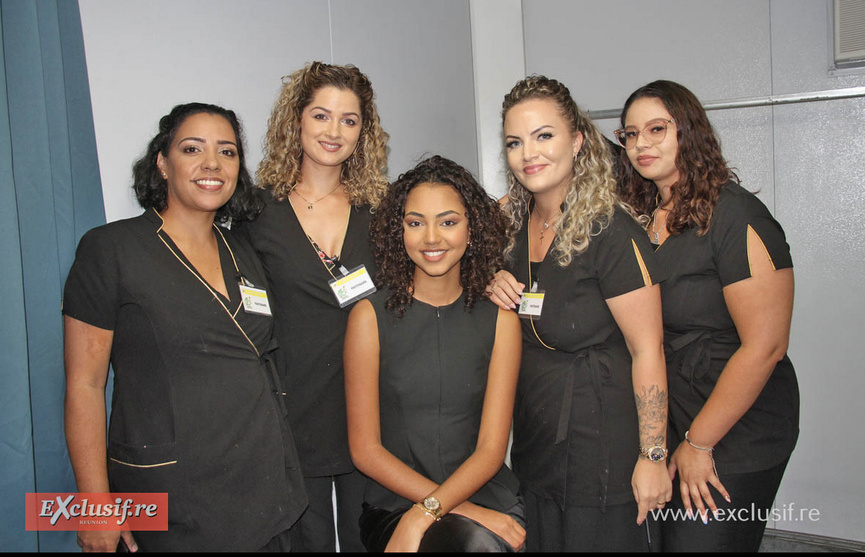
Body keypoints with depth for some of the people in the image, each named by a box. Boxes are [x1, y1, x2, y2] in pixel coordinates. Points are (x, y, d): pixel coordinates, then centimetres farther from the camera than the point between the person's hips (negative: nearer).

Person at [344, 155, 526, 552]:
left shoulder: (500, 321, 3)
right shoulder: (370, 317, -1)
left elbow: (490, 449, -1)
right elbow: (365, 449, -3)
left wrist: (425, 513, -18)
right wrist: (461, 510, -12)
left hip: (485, 497, 2)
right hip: (395, 502, -1)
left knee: (473, 541, -30)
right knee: (468, 538, -30)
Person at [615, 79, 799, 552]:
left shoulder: (736, 216, -16)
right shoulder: (638, 218, 5)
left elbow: (763, 346, -20)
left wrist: (698, 443, -14)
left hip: (735, 436, -6)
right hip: (659, 421, 6)